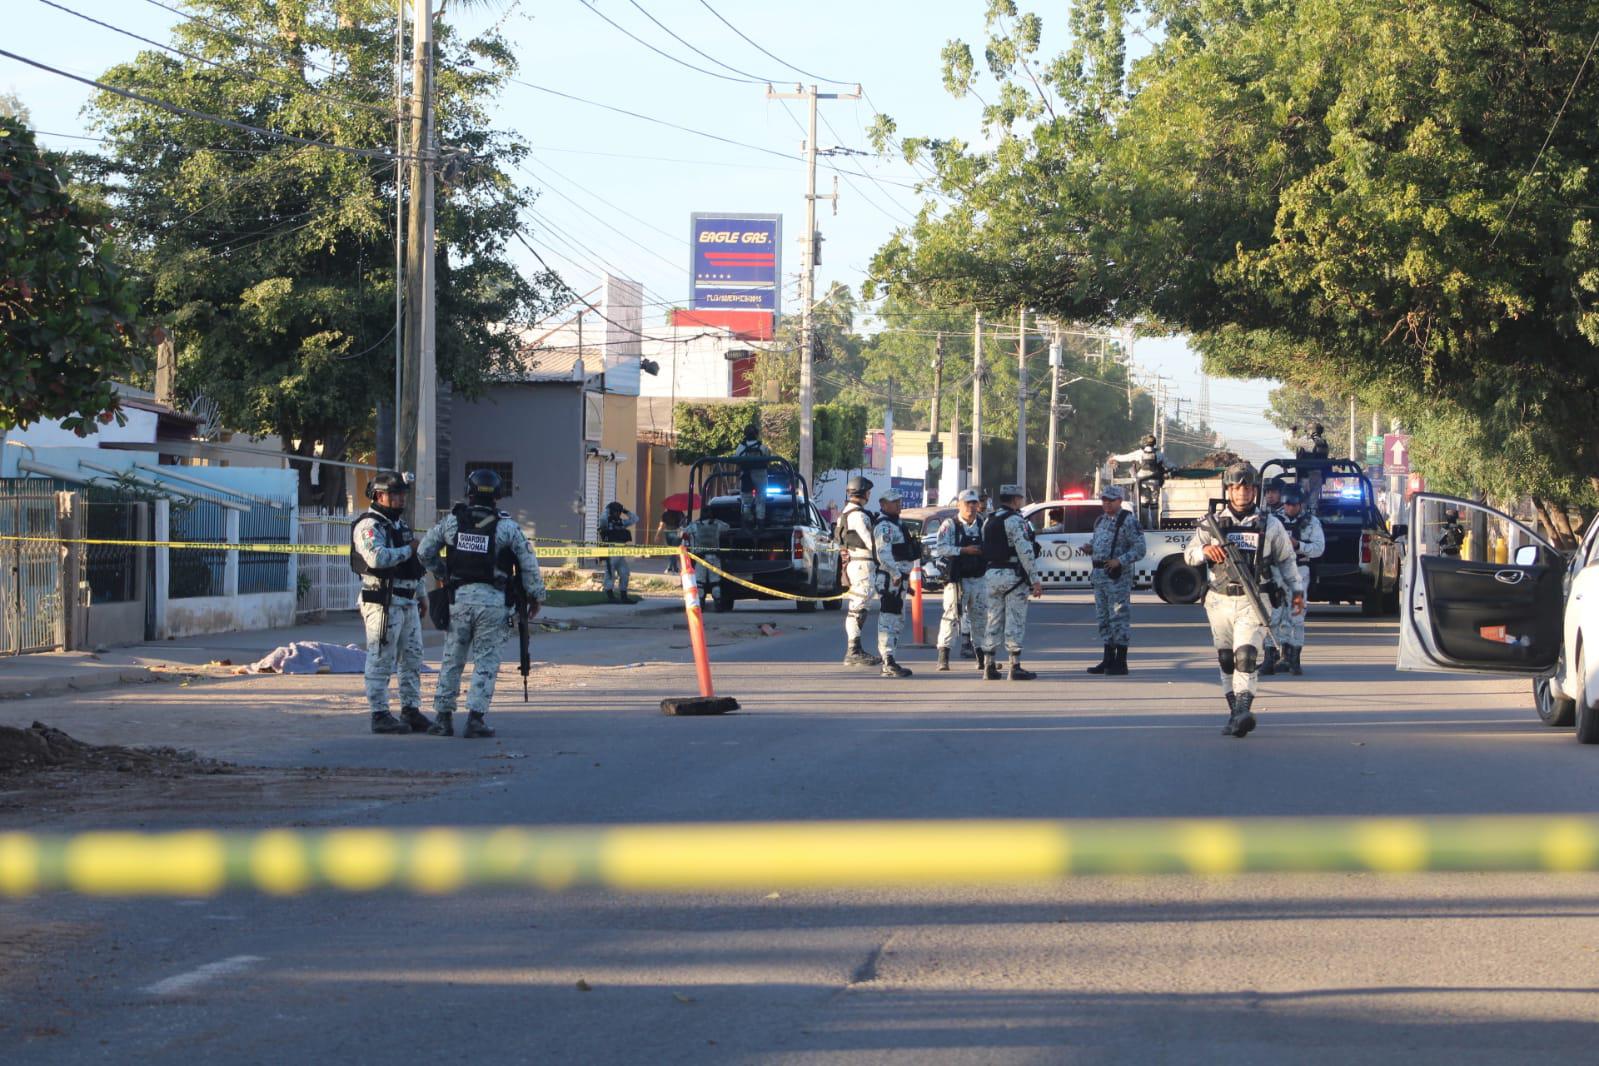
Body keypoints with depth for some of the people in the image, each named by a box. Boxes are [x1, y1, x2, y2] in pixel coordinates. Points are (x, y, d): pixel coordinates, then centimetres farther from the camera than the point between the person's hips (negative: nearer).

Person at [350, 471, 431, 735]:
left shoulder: (400, 523, 20)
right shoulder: (369, 525, -11)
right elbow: (377, 558, -28)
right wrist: (409, 550, -16)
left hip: (407, 602, 9)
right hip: (383, 601, -9)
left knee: (412, 659, 11)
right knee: (381, 660, -7)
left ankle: (411, 711, 18)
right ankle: (379, 715, -5)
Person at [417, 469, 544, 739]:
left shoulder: (452, 522, 3)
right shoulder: (507, 527, -3)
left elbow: (424, 552, 10)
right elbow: (529, 564, -1)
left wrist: (441, 573, 26)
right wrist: (536, 596, 11)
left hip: (459, 597, 2)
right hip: (493, 601, -2)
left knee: (452, 659, 11)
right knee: (486, 661, 2)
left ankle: (443, 717, 12)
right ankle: (475, 719, -4)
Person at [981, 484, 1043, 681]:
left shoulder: (988, 521, 13)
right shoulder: (1015, 520, -12)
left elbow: (985, 550, 14)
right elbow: (1025, 551, -18)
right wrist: (1035, 580, -16)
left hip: (991, 574, 7)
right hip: (1012, 574, -7)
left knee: (993, 620, 11)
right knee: (1015, 621, -4)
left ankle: (989, 666, 10)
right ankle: (1015, 668, -5)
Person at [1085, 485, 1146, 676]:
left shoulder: (1128, 521, -9)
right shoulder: (1100, 520, 16)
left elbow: (1139, 549, -13)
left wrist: (1119, 561, -23)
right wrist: (1090, 547, 5)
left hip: (1117, 576, -9)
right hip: (1098, 574, 9)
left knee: (1119, 618, -7)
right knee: (1104, 618, 12)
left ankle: (1121, 663, -5)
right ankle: (1108, 661, 20)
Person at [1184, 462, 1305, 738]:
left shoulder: (1269, 525, 6)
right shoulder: (1213, 523, 7)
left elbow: (1285, 559, 17)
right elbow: (1188, 555, 5)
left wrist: (1296, 590, 17)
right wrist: (1204, 550, -16)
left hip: (1253, 601, -3)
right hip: (1220, 601, 3)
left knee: (1246, 656, -19)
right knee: (1226, 660, 8)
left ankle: (1243, 711, -31)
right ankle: (1236, 712, 17)